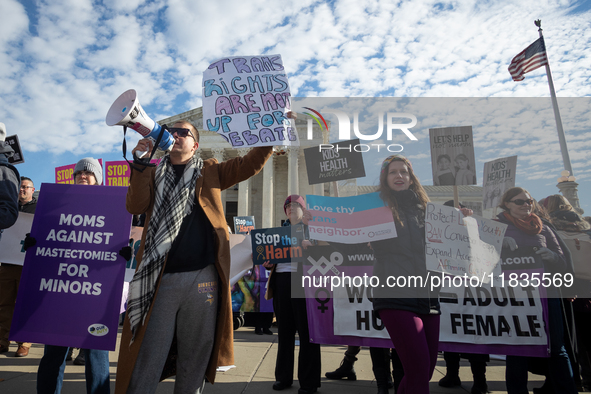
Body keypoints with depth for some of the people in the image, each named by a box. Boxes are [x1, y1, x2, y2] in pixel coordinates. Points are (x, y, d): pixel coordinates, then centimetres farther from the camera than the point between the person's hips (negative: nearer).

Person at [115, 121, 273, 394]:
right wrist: (140, 164, -8)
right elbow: (136, 207, 0)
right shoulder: (152, 174, 17)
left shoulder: (210, 171, 15)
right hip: (160, 279, 0)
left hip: (202, 277, 0)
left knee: (194, 362, 11)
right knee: (144, 363, 5)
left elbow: (250, 164, 4)